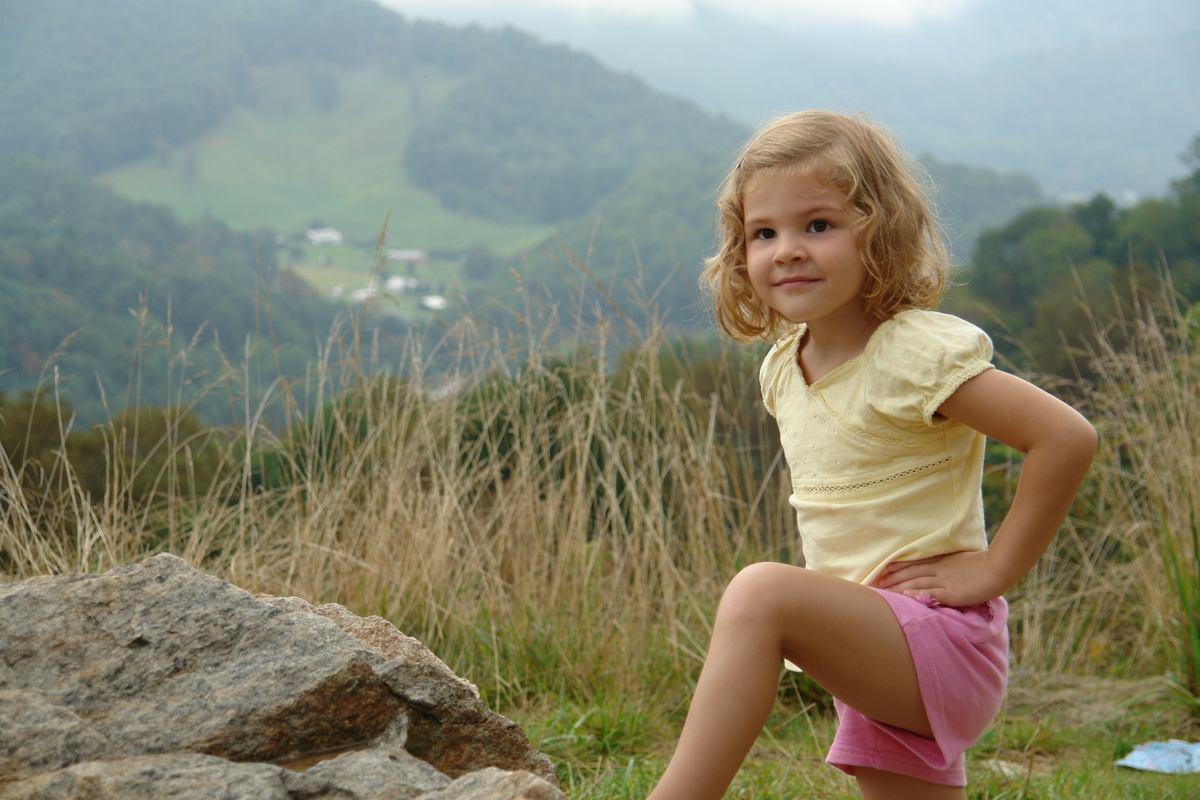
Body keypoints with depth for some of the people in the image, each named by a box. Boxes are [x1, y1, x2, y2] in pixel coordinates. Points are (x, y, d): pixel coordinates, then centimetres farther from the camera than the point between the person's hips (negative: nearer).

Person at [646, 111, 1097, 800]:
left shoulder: (914, 352, -16)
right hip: (879, 662, 9)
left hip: (941, 639, -9)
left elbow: (1068, 438, -23)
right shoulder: (784, 367, 8)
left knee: (760, 593, -28)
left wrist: (991, 569, -18)